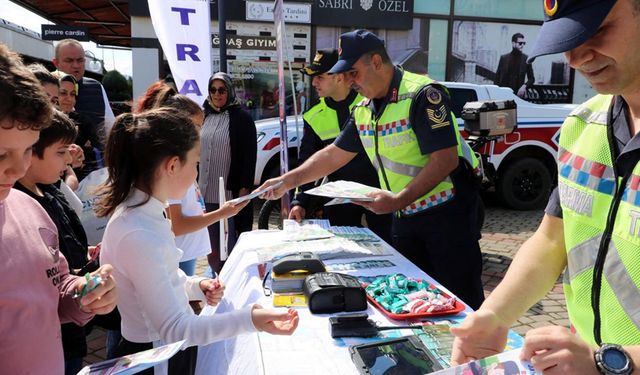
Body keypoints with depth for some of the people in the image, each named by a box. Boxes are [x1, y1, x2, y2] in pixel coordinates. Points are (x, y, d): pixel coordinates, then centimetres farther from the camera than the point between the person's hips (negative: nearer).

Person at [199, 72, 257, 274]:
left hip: (230, 192, -5)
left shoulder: (242, 118, -4)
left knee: (230, 244, 0)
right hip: (205, 192, 5)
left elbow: (249, 156, -8)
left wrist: (244, 188, -14)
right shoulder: (204, 117, 10)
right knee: (211, 246, 13)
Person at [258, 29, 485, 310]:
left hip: (448, 212, -7)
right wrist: (287, 181, 8)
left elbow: (446, 159, -23)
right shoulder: (363, 111, 7)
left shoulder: (422, 94, -17)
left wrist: (398, 200, -28)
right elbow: (333, 155, 13)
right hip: (405, 218, 7)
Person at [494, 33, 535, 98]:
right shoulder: (504, 58, 9)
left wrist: (524, 86, -10)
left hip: (518, 94, 0)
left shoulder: (526, 59, 7)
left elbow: (531, 78, 10)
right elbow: (497, 77, 10)